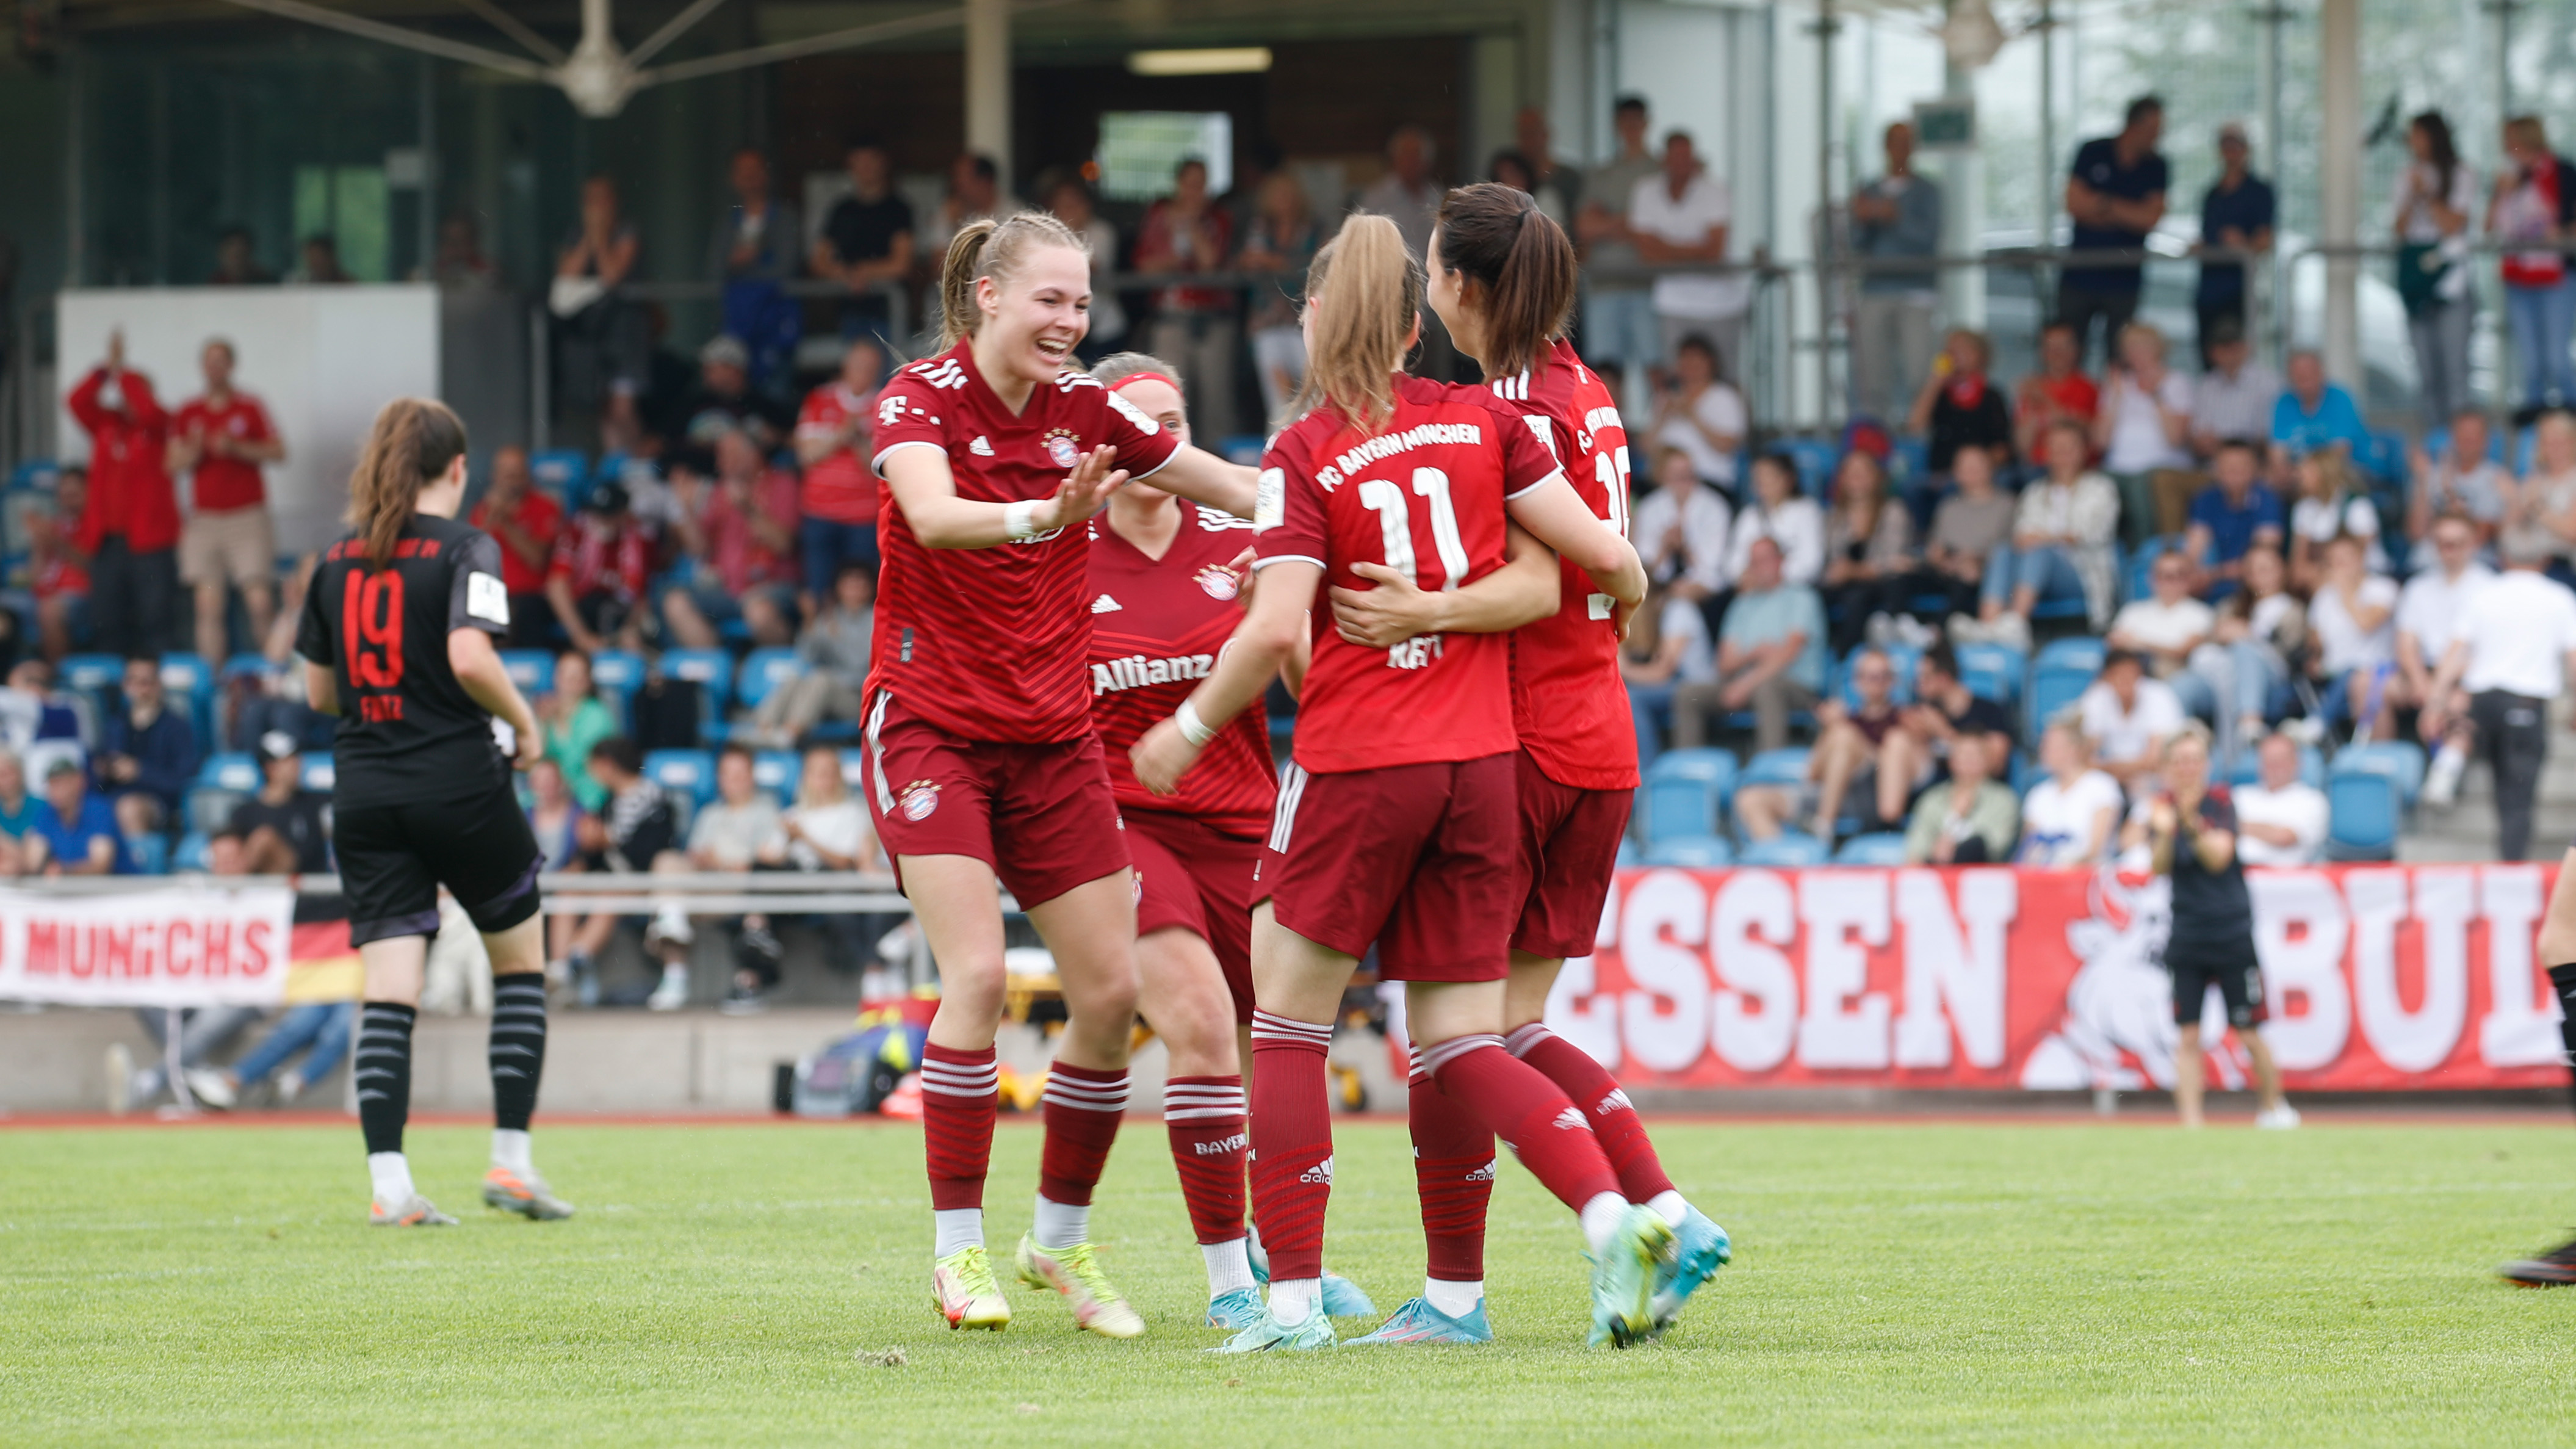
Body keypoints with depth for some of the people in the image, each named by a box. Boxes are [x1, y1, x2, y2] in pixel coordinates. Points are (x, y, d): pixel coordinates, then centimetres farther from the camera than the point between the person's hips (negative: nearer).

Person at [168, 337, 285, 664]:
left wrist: (235, 447, -11)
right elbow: (174, 466, 9)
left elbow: (278, 453, 1)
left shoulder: (250, 408, 4)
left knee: (259, 601, -11)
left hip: (247, 515, -2)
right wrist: (194, 451, -12)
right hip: (205, 518, 2)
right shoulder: (188, 414, 10)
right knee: (209, 606, -6)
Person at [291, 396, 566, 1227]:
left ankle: (389, 1182, -10)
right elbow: (470, 658, -20)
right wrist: (522, 721, -4)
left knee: (388, 987, 0)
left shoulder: (338, 559, 9)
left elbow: (318, 690, 13)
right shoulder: (464, 549, -7)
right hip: (457, 780, -4)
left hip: (363, 791, 4)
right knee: (520, 959, 14)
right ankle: (511, 1160, 11)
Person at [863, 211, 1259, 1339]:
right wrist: (1043, 515, -50)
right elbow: (933, 515, -32)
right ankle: (959, 1253, -10)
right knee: (976, 974, -19)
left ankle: (1063, 1240, 17)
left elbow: (1231, 486, 10)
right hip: (931, 726, -5)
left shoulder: (1084, 410, 3)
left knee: (1110, 990, -1)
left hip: (1052, 735, 5)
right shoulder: (918, 400, -11)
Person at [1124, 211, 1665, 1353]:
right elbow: (1603, 555, 3)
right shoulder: (1482, 421, 6)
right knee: (1461, 1044, 7)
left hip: (1358, 760, -4)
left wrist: (1192, 727, 0)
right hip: (1483, 758, 4)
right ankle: (1613, 1216, -16)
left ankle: (1293, 1296, 3)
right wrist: (1629, 604, 26)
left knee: (1288, 1022, 9)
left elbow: (1275, 628, -15)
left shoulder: (1303, 457, -6)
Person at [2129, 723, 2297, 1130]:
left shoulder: (2220, 800, -4)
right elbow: (2159, 868, -9)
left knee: (2249, 1034, 2)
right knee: (2187, 1037, -4)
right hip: (2186, 936, 2)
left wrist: (2192, 823, -30)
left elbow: (2219, 857, -15)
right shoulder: (2162, 807, 1)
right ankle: (2191, 1123, -3)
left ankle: (2273, 1106, 23)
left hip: (2232, 933, -2)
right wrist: (2164, 833, -27)